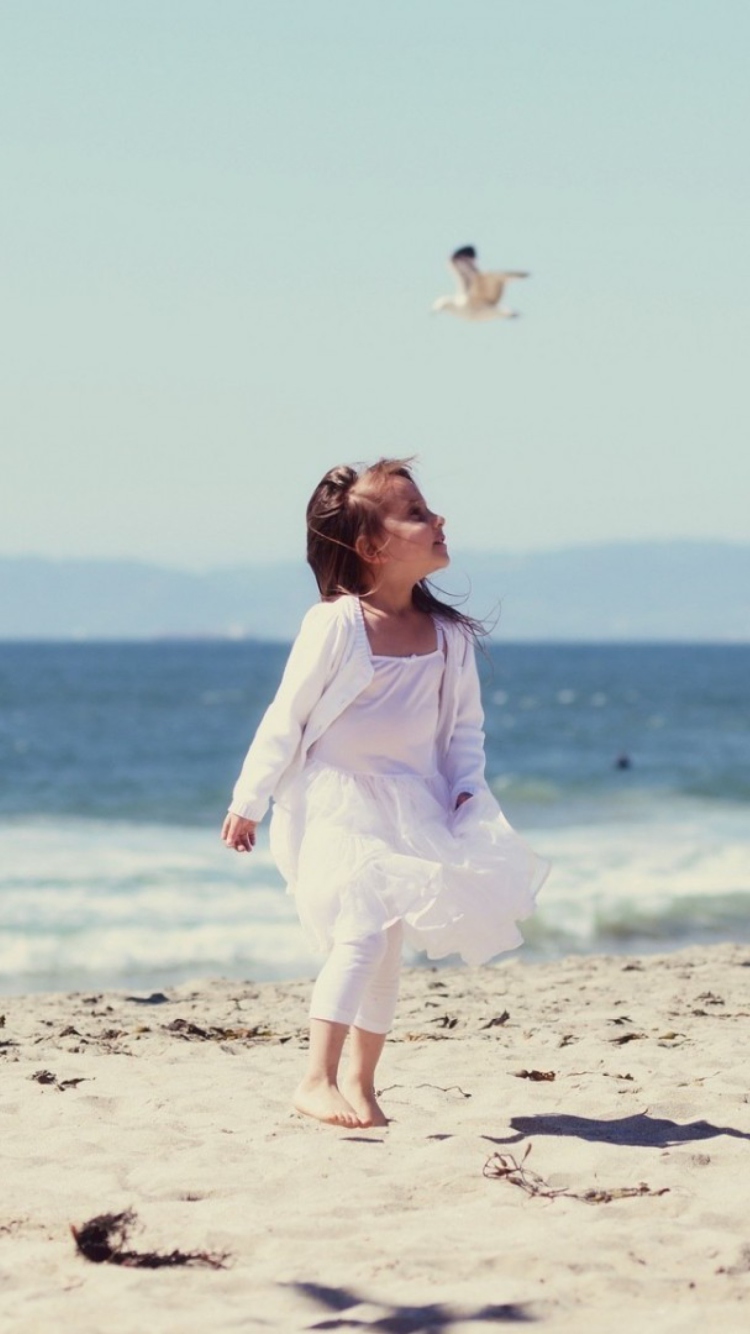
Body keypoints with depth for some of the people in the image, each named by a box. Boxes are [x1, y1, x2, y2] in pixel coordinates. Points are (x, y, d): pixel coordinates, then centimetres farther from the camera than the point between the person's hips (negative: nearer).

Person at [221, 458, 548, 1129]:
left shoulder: (447, 635, 1)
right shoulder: (335, 624, -15)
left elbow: (465, 724, 11)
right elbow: (286, 718, -9)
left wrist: (468, 791, -4)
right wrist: (248, 803, -5)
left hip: (409, 809, 6)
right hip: (336, 804, -6)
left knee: (386, 946, 9)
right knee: (363, 929, -21)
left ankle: (359, 1082, 20)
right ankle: (317, 1080, -22)